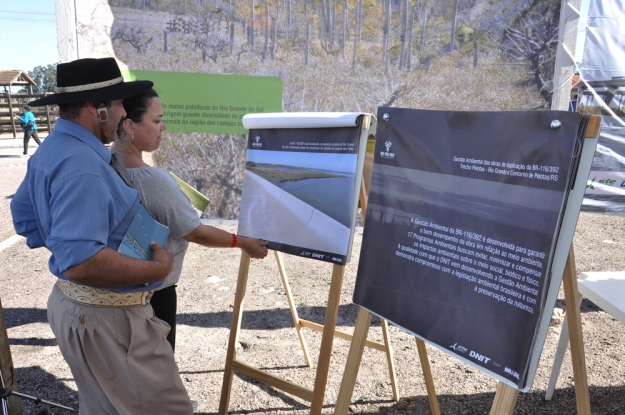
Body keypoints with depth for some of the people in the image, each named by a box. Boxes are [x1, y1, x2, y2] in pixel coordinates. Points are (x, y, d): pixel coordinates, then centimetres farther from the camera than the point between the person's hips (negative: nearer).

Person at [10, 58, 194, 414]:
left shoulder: (52, 149, 8)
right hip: (107, 316, -10)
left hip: (72, 303, 11)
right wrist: (158, 269, -23)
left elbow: (23, 214, 21)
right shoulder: (81, 165, -26)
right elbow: (81, 262, -33)